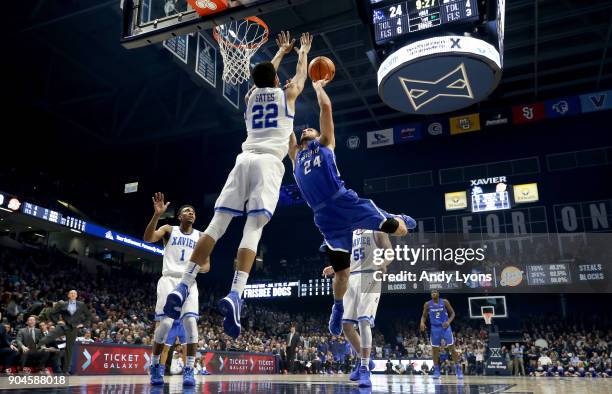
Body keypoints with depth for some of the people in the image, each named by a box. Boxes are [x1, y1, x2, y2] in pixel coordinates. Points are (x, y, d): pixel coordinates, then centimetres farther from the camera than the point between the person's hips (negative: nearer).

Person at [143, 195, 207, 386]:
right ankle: (155, 366, 8)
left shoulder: (200, 236, 14)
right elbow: (148, 238, -12)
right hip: (169, 279, -2)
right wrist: (157, 215, -24)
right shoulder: (169, 229, 9)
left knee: (190, 322, -16)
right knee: (165, 323, -14)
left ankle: (189, 370, -9)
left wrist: (198, 268, -11)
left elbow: (207, 265, 13)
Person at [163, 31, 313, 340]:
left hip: (244, 159, 4)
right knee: (254, 228, -16)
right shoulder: (286, 93, 16)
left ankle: (184, 286, -10)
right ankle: (234, 295, -33)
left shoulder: (250, 95, 26)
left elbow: (265, 75, 47)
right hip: (269, 162, -3)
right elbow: (301, 75, 38)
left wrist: (281, 51, 62)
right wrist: (303, 50, 56)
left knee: (217, 223, -1)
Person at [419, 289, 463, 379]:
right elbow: (424, 316, 8)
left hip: (445, 327, -2)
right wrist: (422, 322, -13)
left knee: (452, 348, -4)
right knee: (435, 349, 2)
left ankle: (458, 369, 6)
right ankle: (436, 371, 11)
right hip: (435, 328, 2)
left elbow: (452, 313, 2)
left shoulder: (444, 302, -4)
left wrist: (448, 321, -16)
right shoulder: (427, 304, 1)